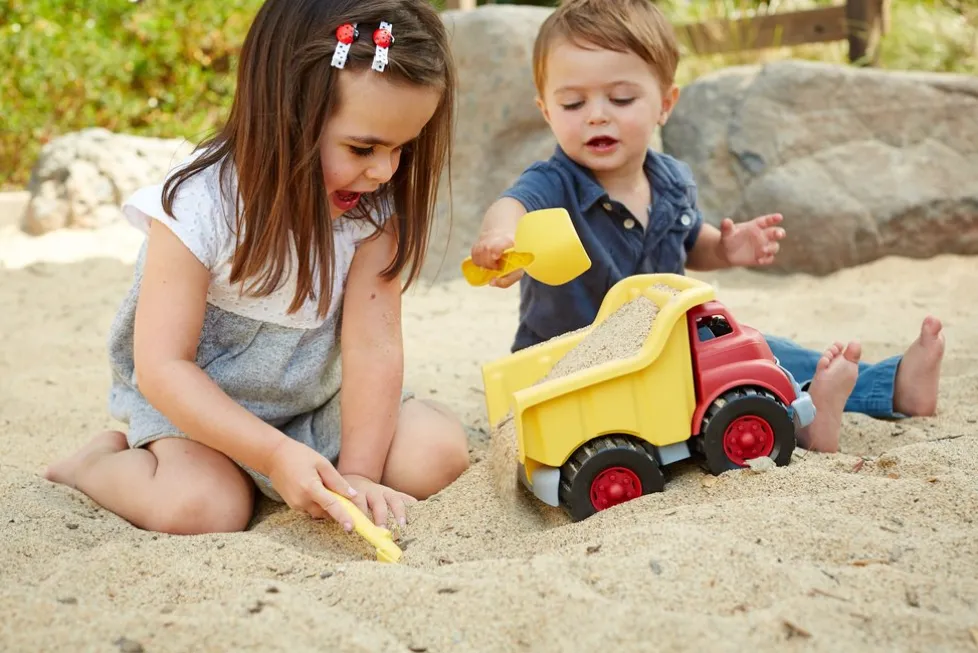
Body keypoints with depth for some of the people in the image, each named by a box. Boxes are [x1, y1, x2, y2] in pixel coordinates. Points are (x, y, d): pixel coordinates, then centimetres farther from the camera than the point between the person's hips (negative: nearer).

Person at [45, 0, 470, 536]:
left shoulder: (375, 206, -15)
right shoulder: (201, 204, -26)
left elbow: (373, 343, -18)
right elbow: (162, 366, -26)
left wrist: (357, 472, -25)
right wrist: (274, 455, -34)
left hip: (315, 401, 4)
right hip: (195, 400, -3)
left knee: (439, 452, -16)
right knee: (202, 508, -31)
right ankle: (102, 460, 3)